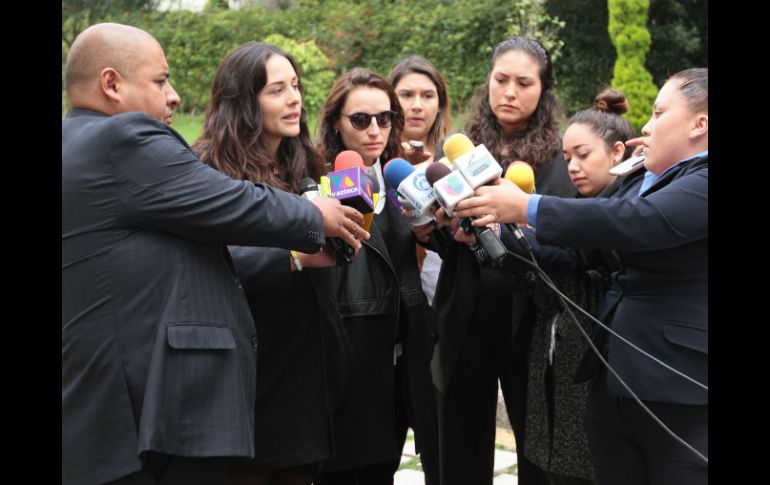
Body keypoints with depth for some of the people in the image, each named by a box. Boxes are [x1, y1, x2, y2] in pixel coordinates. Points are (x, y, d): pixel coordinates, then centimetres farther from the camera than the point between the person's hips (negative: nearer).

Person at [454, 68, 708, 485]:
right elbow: (579, 253, 19)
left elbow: (637, 221, -26)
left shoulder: (701, 183, -12)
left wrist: (527, 208, -21)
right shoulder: (643, 184, 17)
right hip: (612, 386, 9)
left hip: (683, 397, -9)